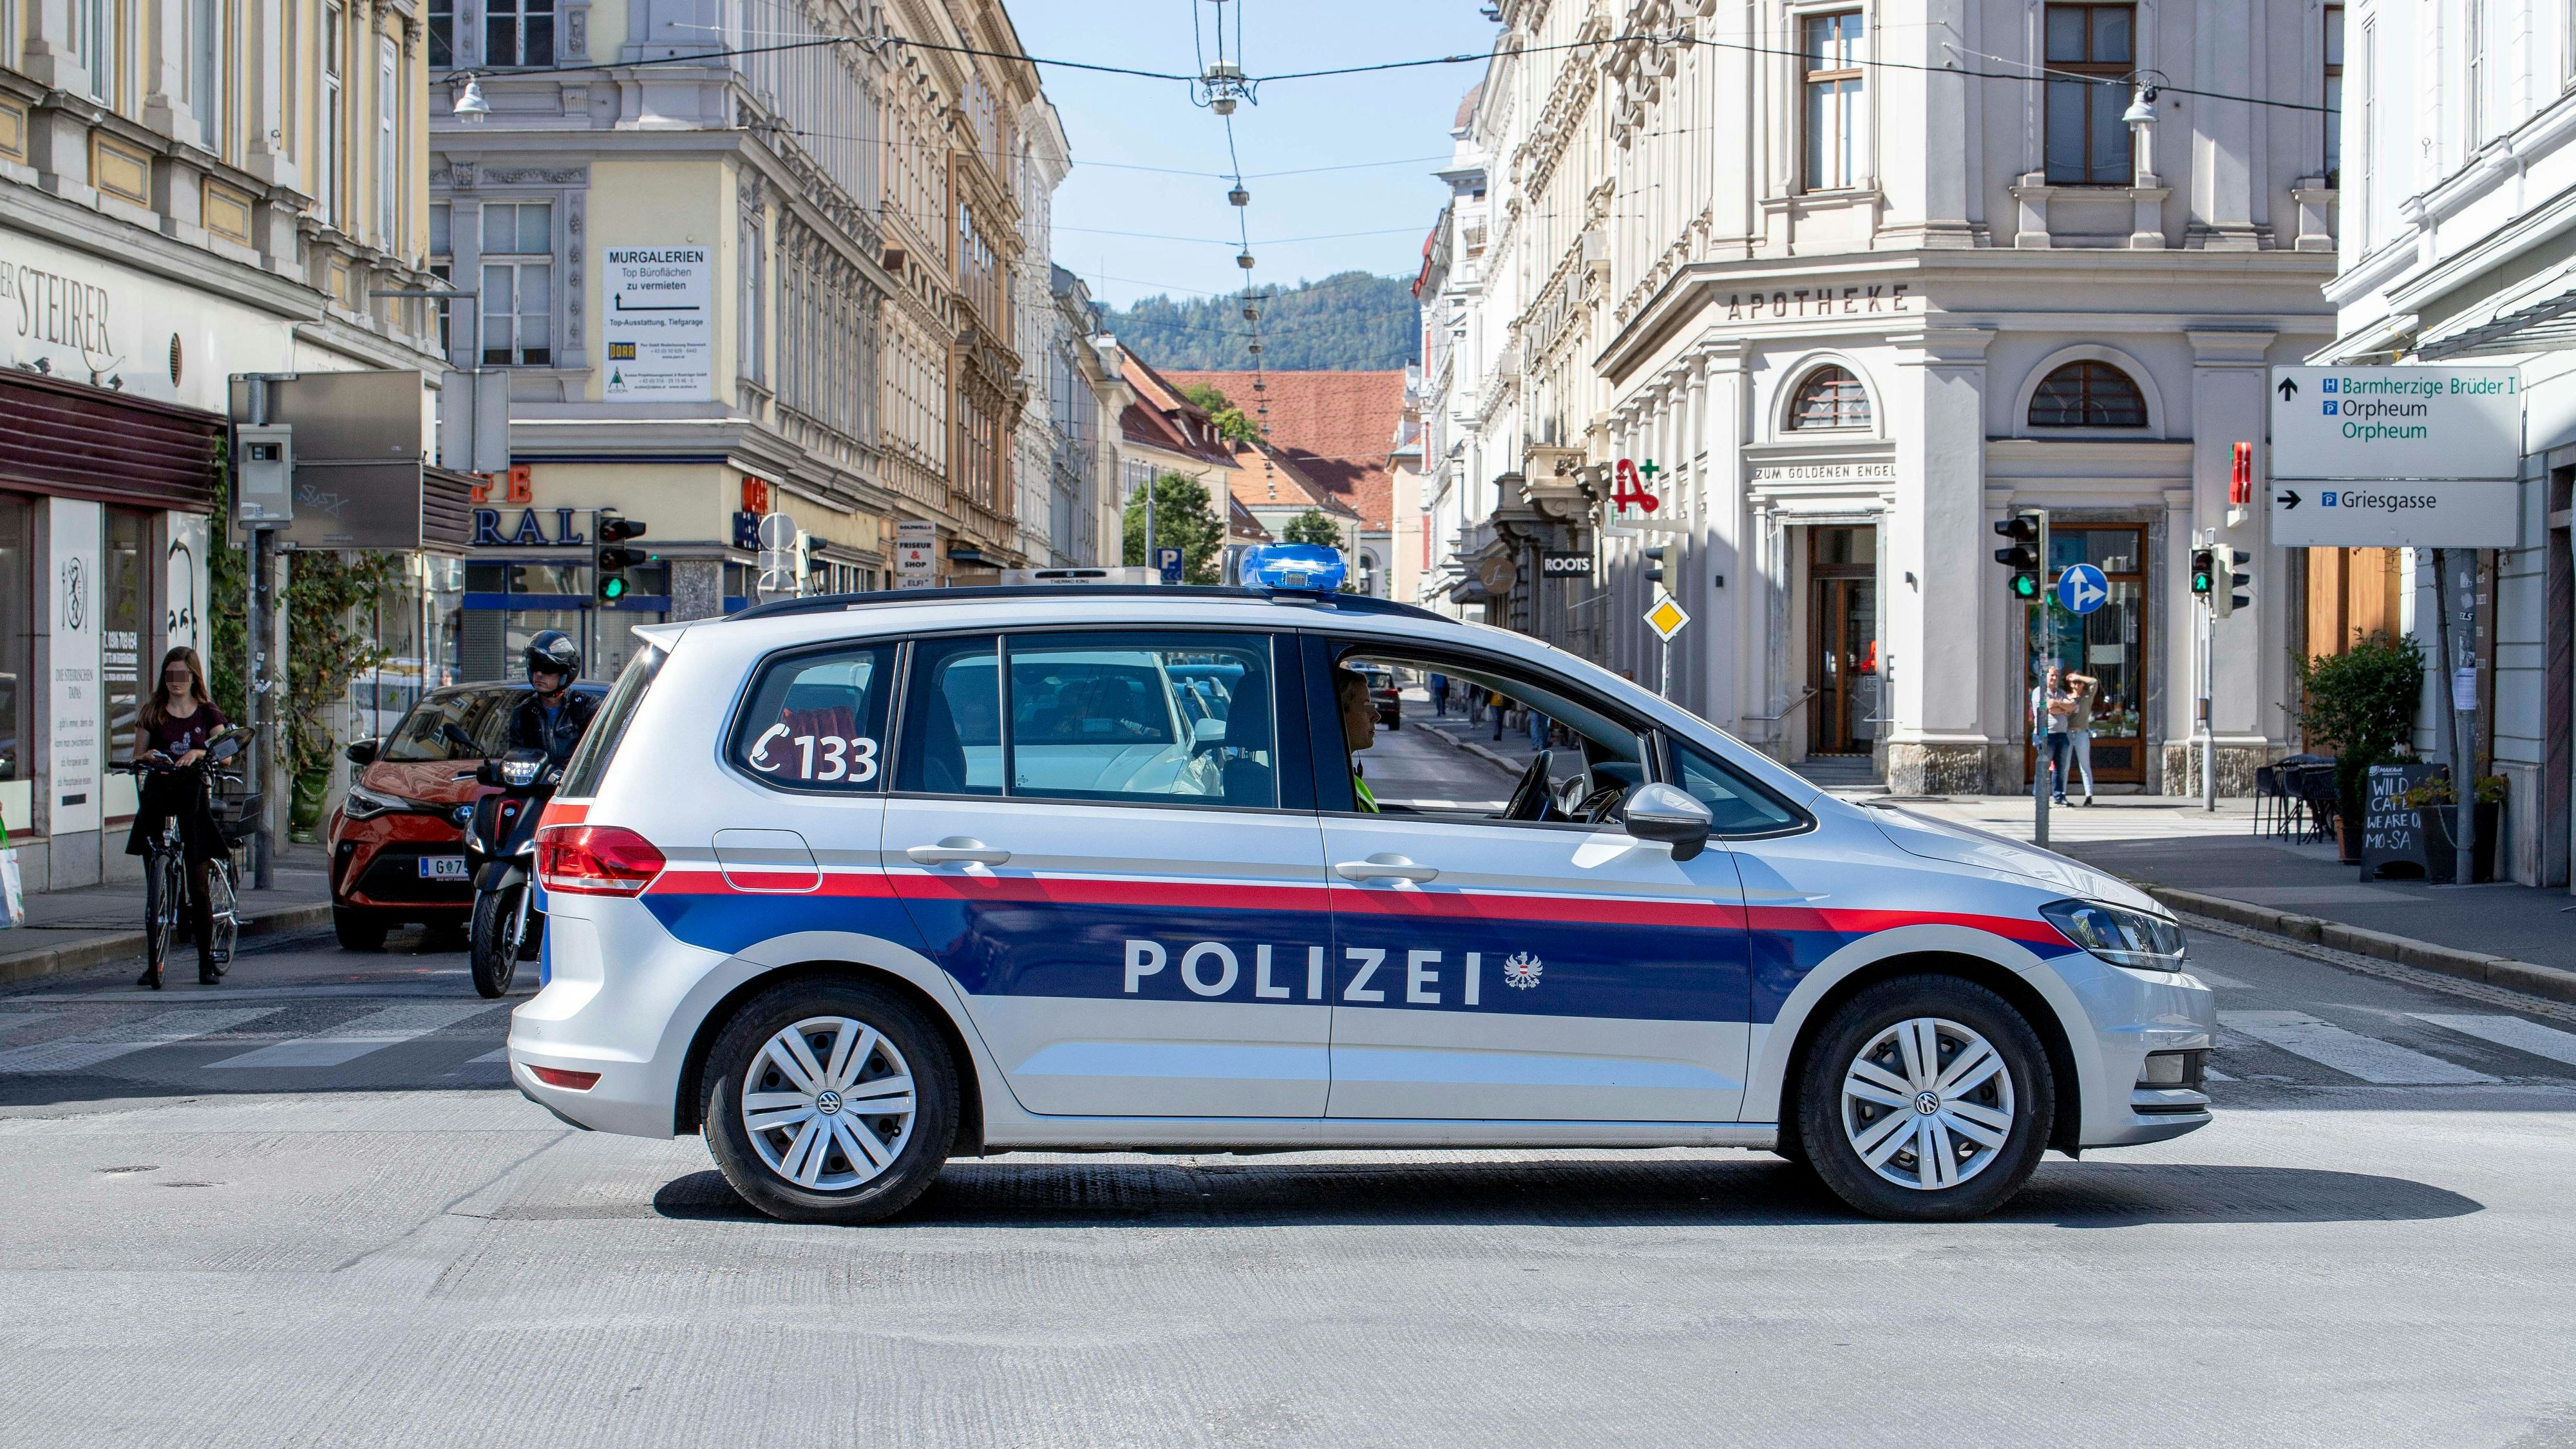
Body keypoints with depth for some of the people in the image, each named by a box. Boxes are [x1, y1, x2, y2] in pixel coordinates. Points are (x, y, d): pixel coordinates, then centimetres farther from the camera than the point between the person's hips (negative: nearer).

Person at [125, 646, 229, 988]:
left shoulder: (207, 714, 7)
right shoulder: (152, 713, 10)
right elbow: (138, 756, 8)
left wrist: (198, 753, -24)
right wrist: (148, 756, -15)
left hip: (193, 797, -1)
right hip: (157, 798, 1)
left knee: (198, 886, -2)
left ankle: (207, 961, 5)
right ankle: (155, 962, 5)